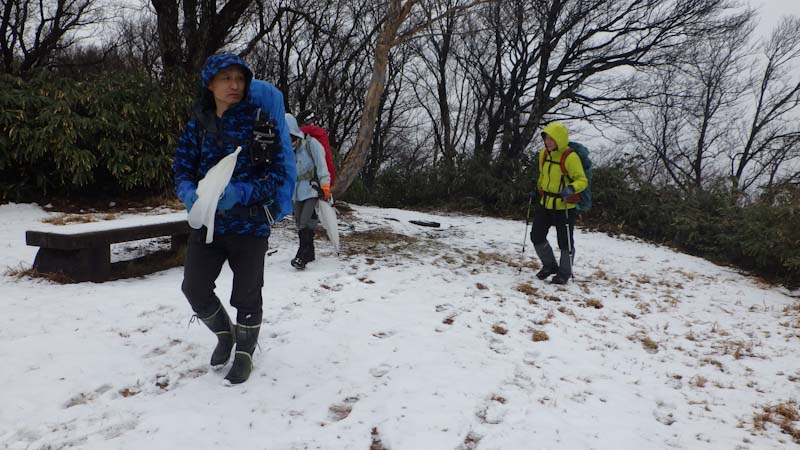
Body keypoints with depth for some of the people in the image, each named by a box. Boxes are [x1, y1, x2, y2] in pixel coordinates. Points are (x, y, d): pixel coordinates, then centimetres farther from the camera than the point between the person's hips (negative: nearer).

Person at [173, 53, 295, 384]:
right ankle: (224, 333, 36)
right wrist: (189, 194, -19)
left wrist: (240, 192, -26)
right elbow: (182, 167, 4)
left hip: (250, 222, -3)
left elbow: (278, 172, -11)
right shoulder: (198, 122, 2)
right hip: (207, 221, 3)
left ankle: (245, 350, 34)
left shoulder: (261, 119, -8)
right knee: (194, 288, 5)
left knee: (246, 294, 8)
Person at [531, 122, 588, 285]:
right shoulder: (544, 154, 3)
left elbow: (582, 180, -17)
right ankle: (550, 265, 30)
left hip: (564, 206, -7)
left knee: (565, 241, 5)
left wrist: (571, 189, -34)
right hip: (545, 204, 7)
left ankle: (564, 272, 24)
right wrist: (537, 190, 18)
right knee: (536, 236, 9)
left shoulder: (571, 157, -18)